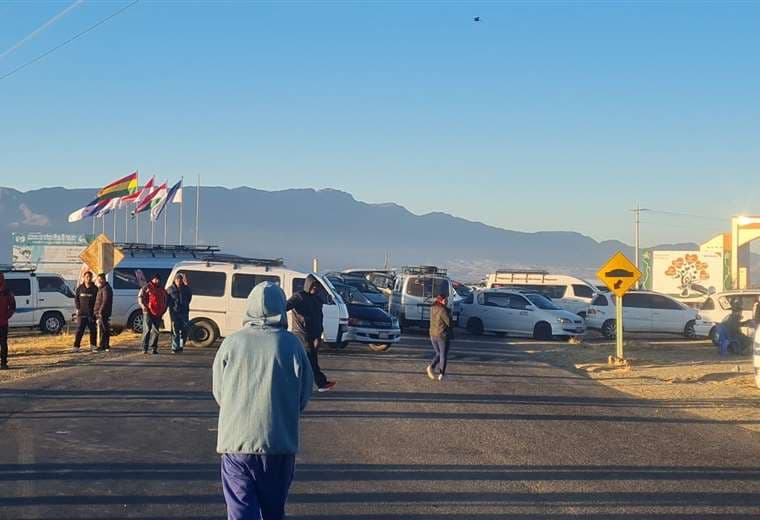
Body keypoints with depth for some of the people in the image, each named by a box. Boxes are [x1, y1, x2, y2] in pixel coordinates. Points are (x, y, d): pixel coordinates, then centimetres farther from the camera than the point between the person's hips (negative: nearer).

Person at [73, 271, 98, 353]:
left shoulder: (95, 289, 3)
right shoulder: (80, 288, 5)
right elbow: (76, 299, 10)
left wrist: (95, 310, -4)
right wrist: (78, 308, -1)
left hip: (91, 313, 0)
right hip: (81, 313, 0)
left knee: (93, 330, 5)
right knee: (79, 330, -4)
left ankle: (93, 346, 14)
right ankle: (76, 347, -5)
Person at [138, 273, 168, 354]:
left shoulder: (162, 290, 18)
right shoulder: (147, 287, 3)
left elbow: (165, 301, 27)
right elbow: (140, 297, -1)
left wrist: (163, 310, 16)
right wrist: (143, 305, -17)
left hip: (158, 313, 5)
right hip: (148, 312, -5)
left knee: (156, 330, 6)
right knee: (147, 329, -7)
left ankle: (154, 347, 11)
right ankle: (144, 348, -4)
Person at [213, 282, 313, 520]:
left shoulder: (232, 343, -4)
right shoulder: (291, 344, -5)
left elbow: (218, 393, 5)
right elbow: (304, 395, 1)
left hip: (236, 440, -1)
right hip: (279, 441, 1)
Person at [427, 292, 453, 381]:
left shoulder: (433, 309, 5)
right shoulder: (443, 310, -18)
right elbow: (449, 322, -16)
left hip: (433, 335, 6)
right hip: (443, 335, -6)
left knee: (438, 354, 19)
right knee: (443, 355, 6)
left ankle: (431, 367, -4)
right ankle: (441, 374, 3)